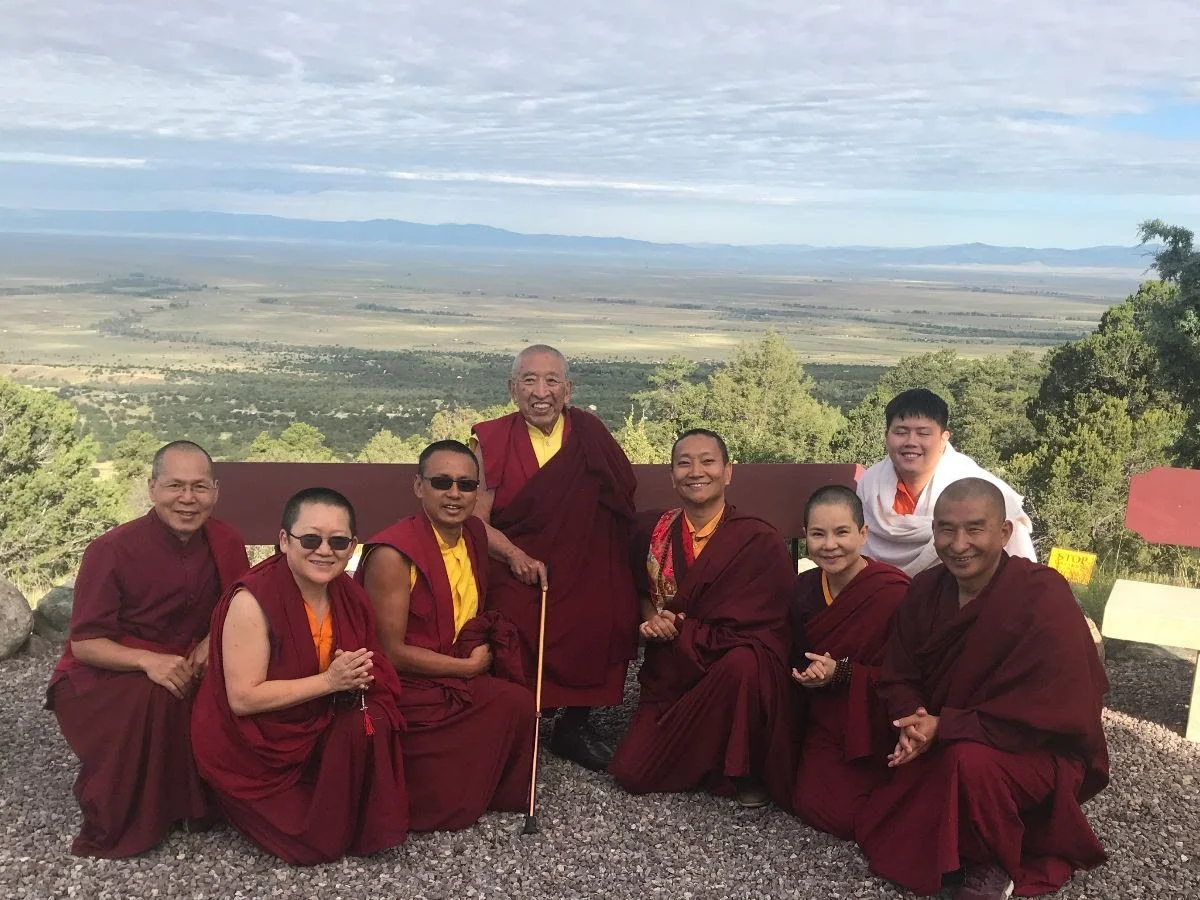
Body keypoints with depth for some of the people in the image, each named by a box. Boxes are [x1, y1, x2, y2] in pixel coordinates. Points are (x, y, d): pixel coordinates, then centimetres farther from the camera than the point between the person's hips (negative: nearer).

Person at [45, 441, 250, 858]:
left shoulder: (226, 542, -8)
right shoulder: (111, 551, -20)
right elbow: (85, 644, -18)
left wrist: (213, 641, -17)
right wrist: (148, 660, -36)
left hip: (184, 668, 5)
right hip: (98, 676, -4)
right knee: (153, 698, -35)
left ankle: (197, 799, -1)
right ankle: (113, 829, -16)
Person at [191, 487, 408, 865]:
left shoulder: (347, 592, -5)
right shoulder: (252, 600, -25)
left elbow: (367, 664, 8)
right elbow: (243, 699, -25)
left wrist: (355, 676, -16)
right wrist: (329, 681, -28)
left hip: (318, 726, 5)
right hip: (251, 743, -5)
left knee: (372, 720, -24)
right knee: (311, 843, -15)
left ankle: (361, 829, -2)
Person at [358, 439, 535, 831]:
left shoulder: (475, 533, 2)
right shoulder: (392, 555, -22)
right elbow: (391, 652, -19)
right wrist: (469, 666, -13)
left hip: (456, 676, 8)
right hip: (407, 687, -8)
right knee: (511, 703, -22)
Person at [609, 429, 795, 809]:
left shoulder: (760, 541, -14)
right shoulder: (657, 532, 0)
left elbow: (752, 631, -18)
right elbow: (642, 591, 19)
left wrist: (679, 630, -11)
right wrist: (652, 619, -4)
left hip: (739, 675, -4)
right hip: (672, 679, 4)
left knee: (744, 662, -38)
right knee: (631, 773, -10)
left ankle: (748, 773, -13)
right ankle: (708, 755, 19)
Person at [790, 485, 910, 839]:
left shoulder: (893, 593, -21)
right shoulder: (804, 588, 0)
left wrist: (842, 673, -24)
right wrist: (808, 673, -13)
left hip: (872, 724, -5)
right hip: (824, 723, 5)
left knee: (841, 816, -14)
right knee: (809, 805, -7)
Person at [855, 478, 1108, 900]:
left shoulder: (1044, 597, -24)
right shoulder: (925, 590, -6)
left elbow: (1051, 713, -26)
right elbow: (899, 678, 1)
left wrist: (945, 726, -28)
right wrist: (915, 724, -22)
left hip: (1041, 752, -5)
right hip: (943, 749, 6)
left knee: (971, 759, -36)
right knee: (880, 836, -3)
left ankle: (995, 865, -8)